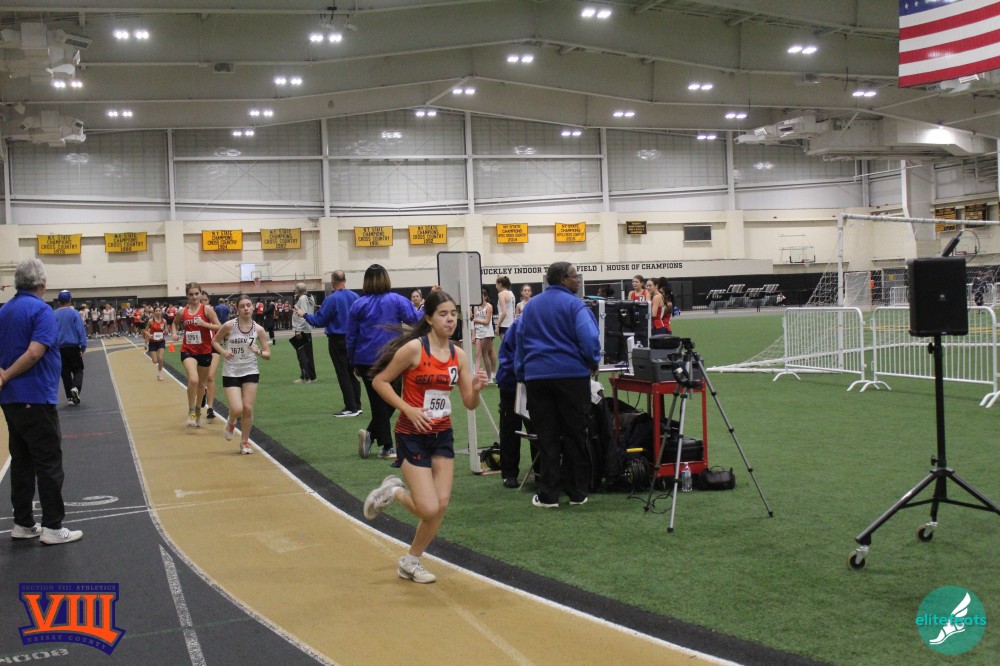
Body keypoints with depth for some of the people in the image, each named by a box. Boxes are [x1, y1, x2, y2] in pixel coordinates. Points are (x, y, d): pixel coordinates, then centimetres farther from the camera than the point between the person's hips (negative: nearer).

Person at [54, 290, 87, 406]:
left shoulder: (54, 315, 0)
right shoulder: (74, 313, -7)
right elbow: (81, 331, -9)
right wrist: (83, 347, -4)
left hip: (59, 348, 2)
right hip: (73, 347, -2)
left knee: (65, 372, 11)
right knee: (78, 370, 8)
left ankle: (70, 397, 11)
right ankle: (75, 387, -20)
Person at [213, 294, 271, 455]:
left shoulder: (258, 329, -5)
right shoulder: (229, 325, -11)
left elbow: (268, 355, 1)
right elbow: (215, 341, 5)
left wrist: (259, 352, -20)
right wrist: (223, 352, -13)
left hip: (250, 371, 2)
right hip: (231, 372, -2)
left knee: (248, 408, 0)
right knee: (237, 409, -13)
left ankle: (245, 441, 21)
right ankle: (230, 423, 25)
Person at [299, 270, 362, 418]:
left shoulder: (331, 299, -16)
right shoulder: (355, 297, -1)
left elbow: (318, 321, -11)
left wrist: (305, 315, 5)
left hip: (338, 340, -5)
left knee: (343, 374, 0)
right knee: (352, 373, 14)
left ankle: (351, 408, -1)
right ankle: (357, 406, 16)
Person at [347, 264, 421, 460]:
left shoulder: (358, 305, 3)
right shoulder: (396, 300, -4)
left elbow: (351, 336, 7)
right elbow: (416, 319, -11)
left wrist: (354, 363, 15)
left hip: (366, 361, 2)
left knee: (378, 402, 7)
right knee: (391, 400, 11)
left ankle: (386, 447, 1)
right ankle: (371, 433, -3)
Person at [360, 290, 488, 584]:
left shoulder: (459, 355, 1)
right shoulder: (414, 348, -15)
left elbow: (470, 404, 4)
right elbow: (379, 381, -9)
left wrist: (476, 388, -17)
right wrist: (408, 409, -17)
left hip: (443, 435, 6)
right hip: (412, 435, -6)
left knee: (441, 505, 2)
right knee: (429, 509, -12)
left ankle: (411, 562, 23)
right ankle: (392, 491, 20)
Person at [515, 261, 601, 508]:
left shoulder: (530, 306, 12)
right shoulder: (574, 305, -6)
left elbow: (519, 340, 17)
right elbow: (589, 338, -17)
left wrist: (521, 372, 24)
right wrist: (593, 362, 0)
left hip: (536, 376, 4)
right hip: (572, 375, -4)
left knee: (547, 438, 6)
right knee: (574, 435, 6)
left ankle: (548, 495, 5)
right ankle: (577, 492, 10)